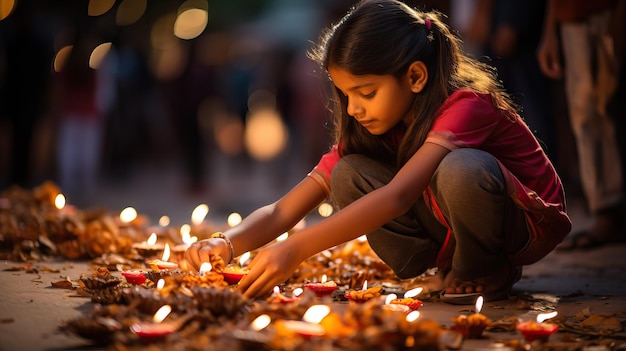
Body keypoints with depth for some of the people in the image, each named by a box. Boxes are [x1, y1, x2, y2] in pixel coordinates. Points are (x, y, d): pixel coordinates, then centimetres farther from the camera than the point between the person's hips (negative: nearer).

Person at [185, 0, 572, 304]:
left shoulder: (465, 107, -29)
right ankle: (450, 270, -6)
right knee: (348, 175, -16)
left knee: (461, 168, -38)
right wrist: (226, 243, -34)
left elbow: (395, 197, -44)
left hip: (529, 227, -6)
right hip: (453, 231, 6)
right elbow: (282, 211, -13)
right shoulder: (365, 129, -8)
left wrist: (296, 249, -51)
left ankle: (487, 272, -10)